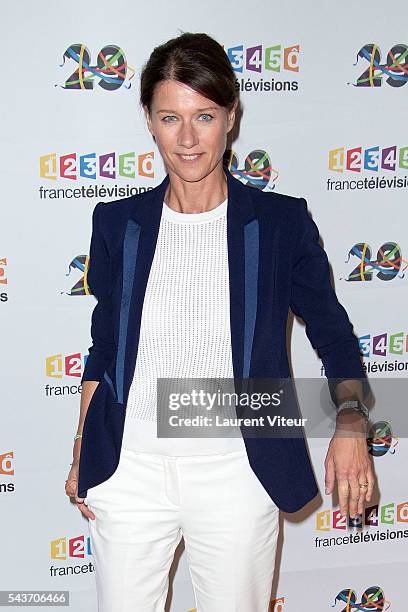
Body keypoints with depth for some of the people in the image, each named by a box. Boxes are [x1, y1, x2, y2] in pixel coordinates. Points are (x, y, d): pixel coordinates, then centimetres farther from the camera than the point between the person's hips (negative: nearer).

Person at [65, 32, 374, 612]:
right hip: (129, 466, 2)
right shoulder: (117, 223, 2)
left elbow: (332, 331, 4)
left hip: (237, 469, -1)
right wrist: (82, 453, 10)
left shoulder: (282, 222, -4)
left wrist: (350, 422, -13)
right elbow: (103, 346, 11)